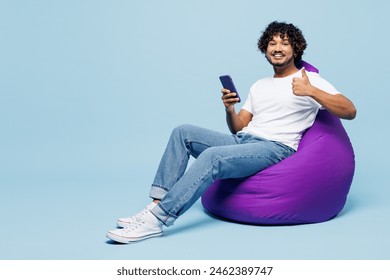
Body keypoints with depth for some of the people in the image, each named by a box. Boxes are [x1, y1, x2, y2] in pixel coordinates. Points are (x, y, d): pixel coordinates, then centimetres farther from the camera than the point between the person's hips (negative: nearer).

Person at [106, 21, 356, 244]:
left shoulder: (310, 80, 6)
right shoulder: (259, 86, 26)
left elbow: (350, 111, -7)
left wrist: (312, 91, -20)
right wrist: (230, 109, -2)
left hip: (275, 148, -7)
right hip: (243, 141, 8)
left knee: (212, 156, -32)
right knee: (184, 132, -8)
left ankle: (157, 220, -36)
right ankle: (157, 204, -17)